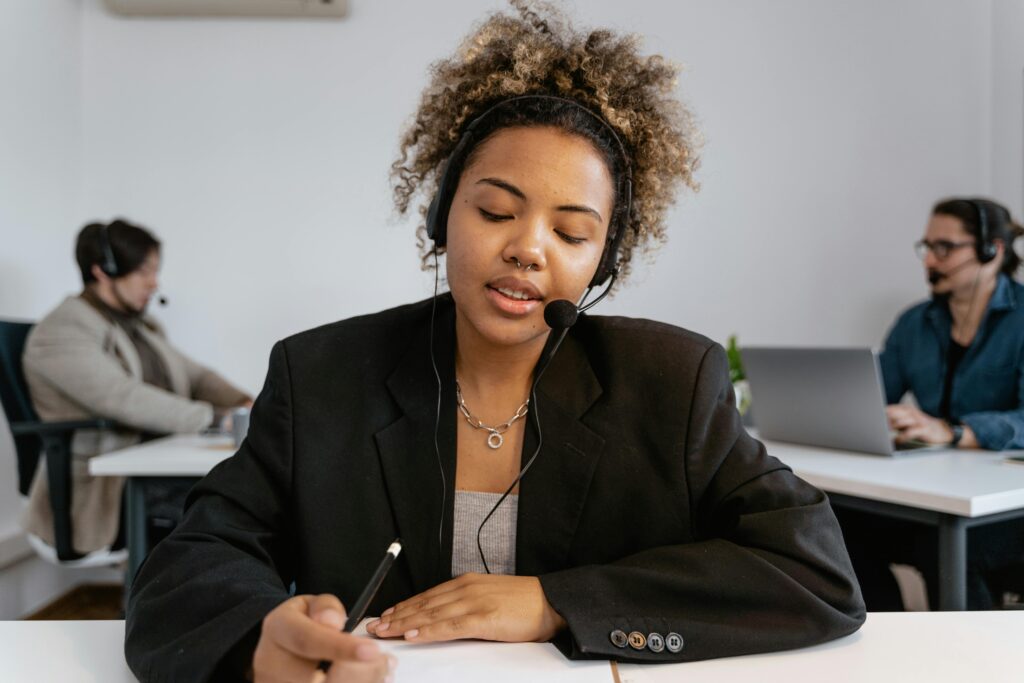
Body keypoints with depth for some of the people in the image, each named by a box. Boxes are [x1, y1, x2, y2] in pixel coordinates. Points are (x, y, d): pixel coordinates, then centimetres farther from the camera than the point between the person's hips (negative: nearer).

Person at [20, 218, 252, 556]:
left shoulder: (140, 326, 18)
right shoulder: (60, 334, -9)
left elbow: (195, 375, 15)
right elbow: (124, 399, -23)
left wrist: (244, 405, -5)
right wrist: (214, 417, -26)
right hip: (101, 493, -7)